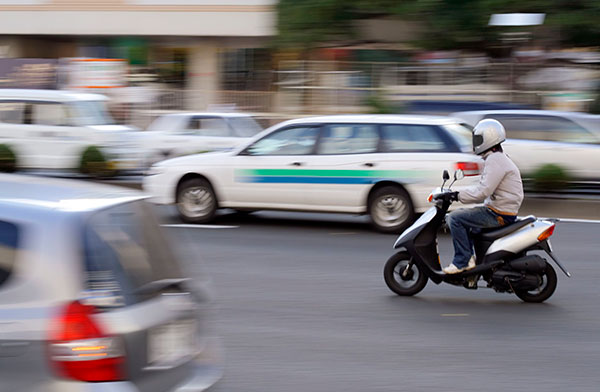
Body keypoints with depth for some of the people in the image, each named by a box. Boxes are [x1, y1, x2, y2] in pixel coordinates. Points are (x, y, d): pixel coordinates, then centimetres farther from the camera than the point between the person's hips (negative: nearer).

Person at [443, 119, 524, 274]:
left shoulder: (495, 160, -16)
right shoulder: (497, 158, 18)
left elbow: (483, 191, -24)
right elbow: (483, 187, 23)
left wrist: (458, 195, -17)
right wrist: (460, 194, 16)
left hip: (498, 214, -11)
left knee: (455, 219, -15)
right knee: (461, 216, 21)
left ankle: (462, 261, -13)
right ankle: (467, 257, 13)